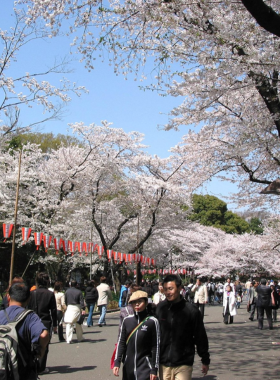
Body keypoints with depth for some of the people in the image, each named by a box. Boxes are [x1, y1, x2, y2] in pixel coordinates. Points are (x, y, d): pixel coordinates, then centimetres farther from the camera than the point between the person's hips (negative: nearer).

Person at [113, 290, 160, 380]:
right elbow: (121, 342, 9)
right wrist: (117, 362, 2)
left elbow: (156, 346, -3)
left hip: (145, 367, -4)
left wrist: (154, 370, -4)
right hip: (128, 366, 4)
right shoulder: (127, 320, 4)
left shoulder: (152, 321, -6)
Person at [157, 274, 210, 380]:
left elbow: (201, 337, 1)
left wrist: (205, 361, 6)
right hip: (163, 364, 2)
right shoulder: (160, 308, 0)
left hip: (183, 364, -2)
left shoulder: (191, 310, -7)